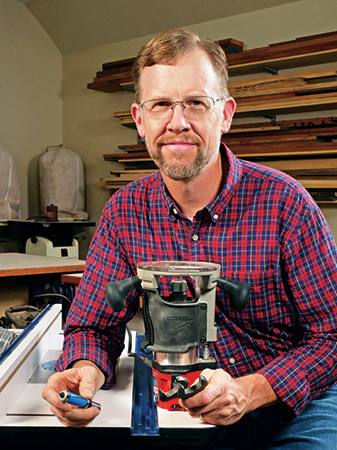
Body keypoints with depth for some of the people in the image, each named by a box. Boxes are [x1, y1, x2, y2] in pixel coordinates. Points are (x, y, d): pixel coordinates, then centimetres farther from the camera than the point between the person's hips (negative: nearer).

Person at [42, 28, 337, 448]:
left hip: (295, 407, -1)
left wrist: (249, 391, -26)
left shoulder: (284, 203, -14)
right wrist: (86, 370, -22)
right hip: (188, 410, 2)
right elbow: (92, 327, 2)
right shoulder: (124, 213, -4)